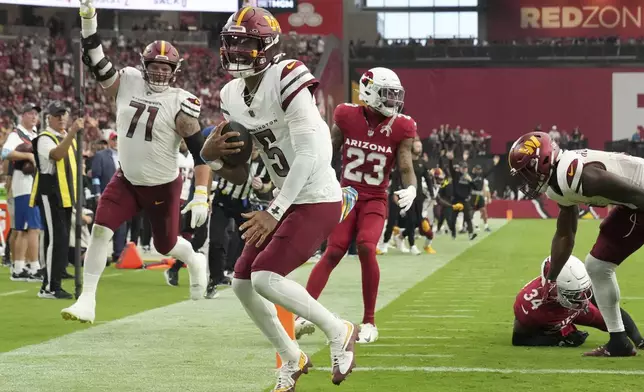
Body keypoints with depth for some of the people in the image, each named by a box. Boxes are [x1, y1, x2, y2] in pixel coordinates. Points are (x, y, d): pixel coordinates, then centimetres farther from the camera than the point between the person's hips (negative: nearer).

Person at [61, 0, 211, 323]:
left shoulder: (180, 104, -16)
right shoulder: (128, 82, -4)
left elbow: (200, 151, -15)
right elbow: (95, 63, -5)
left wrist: (201, 195, -23)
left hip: (163, 187, -3)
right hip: (126, 181, 3)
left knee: (166, 245, 13)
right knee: (100, 231, -15)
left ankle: (195, 262, 50)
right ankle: (87, 302, -11)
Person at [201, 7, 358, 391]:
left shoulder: (287, 82, -20)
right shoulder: (233, 96, 6)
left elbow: (309, 154, -27)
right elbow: (238, 174, 14)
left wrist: (275, 212, -26)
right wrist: (211, 154, -10)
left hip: (318, 201, -9)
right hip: (286, 202, 9)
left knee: (265, 278, -17)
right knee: (243, 282, 9)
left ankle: (339, 330, 2)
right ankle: (292, 358, 26)